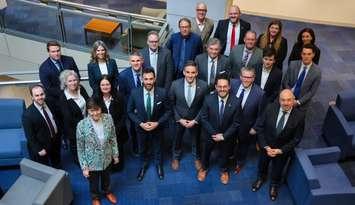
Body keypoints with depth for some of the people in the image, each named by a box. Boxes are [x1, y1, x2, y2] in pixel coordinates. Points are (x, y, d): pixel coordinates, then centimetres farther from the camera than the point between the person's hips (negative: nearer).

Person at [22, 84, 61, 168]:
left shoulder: (49, 104, -10)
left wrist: (59, 134, 6)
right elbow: (30, 136, -22)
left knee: (57, 165, 30)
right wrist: (39, 150, -19)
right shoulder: (28, 114, -28)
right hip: (42, 146, -6)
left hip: (56, 140, 6)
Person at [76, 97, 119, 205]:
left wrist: (115, 154, 4)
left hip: (106, 158, 3)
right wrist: (84, 167, -12)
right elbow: (80, 149, -15)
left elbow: (113, 138, -3)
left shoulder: (108, 118, -18)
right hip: (92, 162, -3)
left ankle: (107, 191, 62)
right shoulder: (82, 125, -27)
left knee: (106, 178, 30)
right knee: (93, 182, 25)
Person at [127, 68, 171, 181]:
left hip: (157, 127, 0)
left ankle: (159, 165, 55)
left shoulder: (162, 92, -22)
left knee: (158, 149, 25)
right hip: (141, 127, 1)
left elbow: (168, 111, -11)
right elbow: (130, 111, -8)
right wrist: (140, 123, -19)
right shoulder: (134, 93, -21)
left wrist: (158, 123, -21)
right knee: (142, 149, 26)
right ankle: (143, 166, 55)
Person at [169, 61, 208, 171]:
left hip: (195, 119, 0)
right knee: (177, 140, 24)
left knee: (196, 140, 25)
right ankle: (176, 157, 54)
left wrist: (195, 120, -13)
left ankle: (197, 158, 55)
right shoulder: (175, 84, -23)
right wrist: (179, 119, -12)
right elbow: (172, 104, -9)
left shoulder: (203, 85, -23)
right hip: (179, 119, 0)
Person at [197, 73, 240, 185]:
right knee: (206, 152, 27)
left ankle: (224, 170, 58)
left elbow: (236, 123, -15)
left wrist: (223, 136, -18)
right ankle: (204, 168, 58)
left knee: (224, 154, 27)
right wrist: (214, 133, -19)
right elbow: (204, 118, -15)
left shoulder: (235, 102, -25)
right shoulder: (208, 99, -24)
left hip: (226, 135, 0)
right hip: (210, 134, 0)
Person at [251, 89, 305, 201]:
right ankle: (261, 178, 62)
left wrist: (280, 150, -19)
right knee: (262, 165, 28)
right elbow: (260, 128, -13)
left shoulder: (299, 116, -25)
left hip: (283, 150, -1)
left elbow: (296, 138, -14)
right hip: (266, 146, 1)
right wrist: (265, 147, -18)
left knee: (277, 170, 26)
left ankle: (274, 185, 58)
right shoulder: (270, 108, -22)